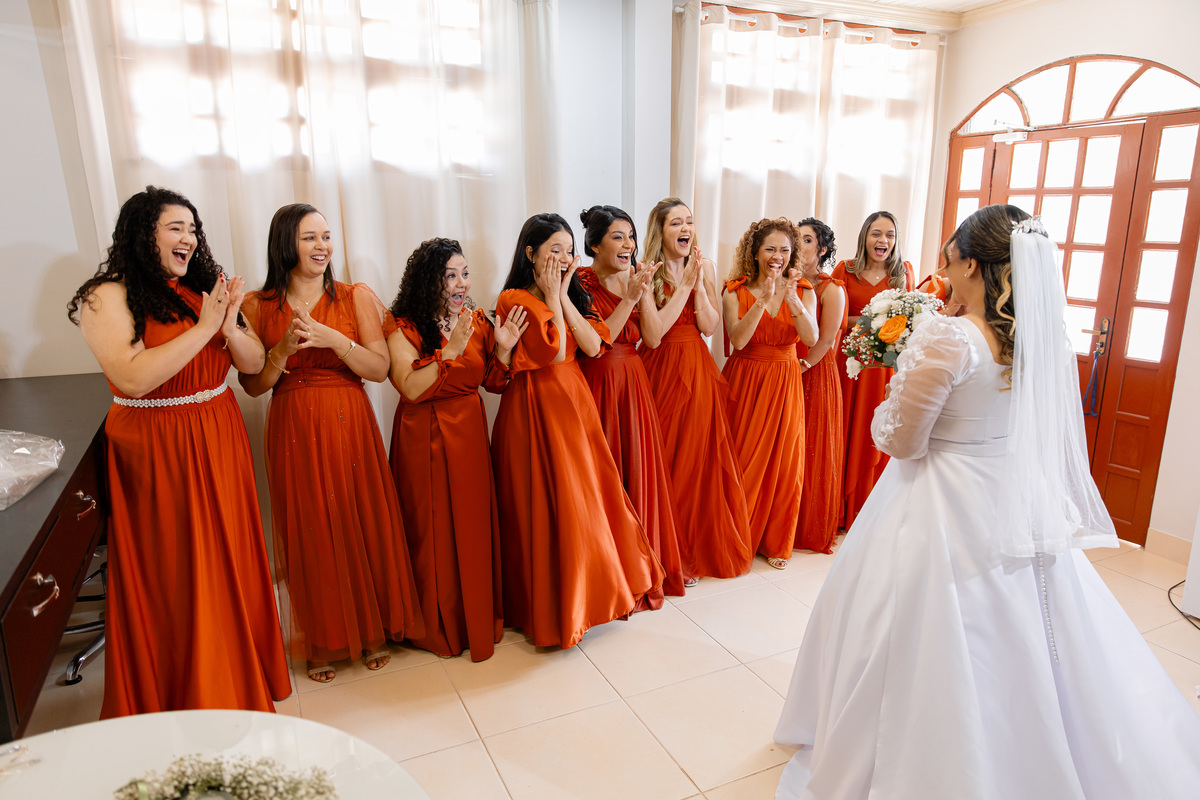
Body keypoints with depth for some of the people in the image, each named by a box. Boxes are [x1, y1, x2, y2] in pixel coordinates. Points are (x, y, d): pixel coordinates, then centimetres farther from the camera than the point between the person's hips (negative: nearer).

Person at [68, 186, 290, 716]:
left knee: (228, 561, 13)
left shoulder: (202, 290, 8)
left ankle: (236, 670, 32)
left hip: (219, 443, 5)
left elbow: (255, 363, 5)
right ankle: (177, 696, 26)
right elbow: (133, 378, -24)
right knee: (171, 573, 6)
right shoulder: (107, 298, -10)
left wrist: (229, 326, -15)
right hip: (156, 453, -5)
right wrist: (203, 328, -21)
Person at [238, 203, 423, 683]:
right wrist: (284, 350, -15)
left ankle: (372, 630, 24)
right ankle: (323, 641, 24)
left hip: (350, 426, 0)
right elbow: (252, 385, 2)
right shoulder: (258, 306, 3)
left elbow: (380, 368, -5)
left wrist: (332, 338, -18)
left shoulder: (356, 297, 2)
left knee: (363, 525, 4)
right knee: (310, 532, 6)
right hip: (293, 431, 0)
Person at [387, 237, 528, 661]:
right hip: (425, 439, -4)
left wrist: (503, 349, -9)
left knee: (474, 524, 11)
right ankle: (438, 624, 23)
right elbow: (411, 389, -20)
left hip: (470, 434, 5)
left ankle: (479, 616, 29)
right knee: (434, 530, 5)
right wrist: (449, 352, -25)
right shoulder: (404, 329, -9)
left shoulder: (478, 322, 5)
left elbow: (493, 383, 8)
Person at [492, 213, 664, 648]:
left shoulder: (572, 296, 12)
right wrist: (551, 297, -11)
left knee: (586, 495, 9)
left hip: (574, 400, 6)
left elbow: (593, 345, -3)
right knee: (548, 503, -1)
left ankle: (583, 590, 29)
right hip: (536, 405, -6)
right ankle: (552, 607, 17)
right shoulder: (514, 299, -9)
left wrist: (564, 296, -6)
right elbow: (555, 352, -18)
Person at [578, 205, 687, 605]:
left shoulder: (636, 280, 10)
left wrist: (643, 291, -11)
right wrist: (629, 297, -18)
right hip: (598, 384, -5)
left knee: (639, 471, 9)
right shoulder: (579, 283, -7)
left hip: (634, 384, 6)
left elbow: (653, 337, 0)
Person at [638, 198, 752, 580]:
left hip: (697, 369, 3)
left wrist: (699, 283, -12)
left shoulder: (705, 267, 6)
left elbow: (709, 326, -1)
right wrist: (685, 284, -15)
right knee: (663, 460, 2)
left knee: (699, 458, 6)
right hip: (659, 369, -3)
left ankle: (697, 549, 24)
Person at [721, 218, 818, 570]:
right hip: (745, 381, -1)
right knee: (741, 460, 3)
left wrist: (793, 300, -29)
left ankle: (775, 542, 25)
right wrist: (763, 299, -27)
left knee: (783, 462, 6)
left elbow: (811, 338, -15)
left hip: (785, 383, 2)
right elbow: (737, 340, -18)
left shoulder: (803, 291, 1)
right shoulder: (736, 291, -3)